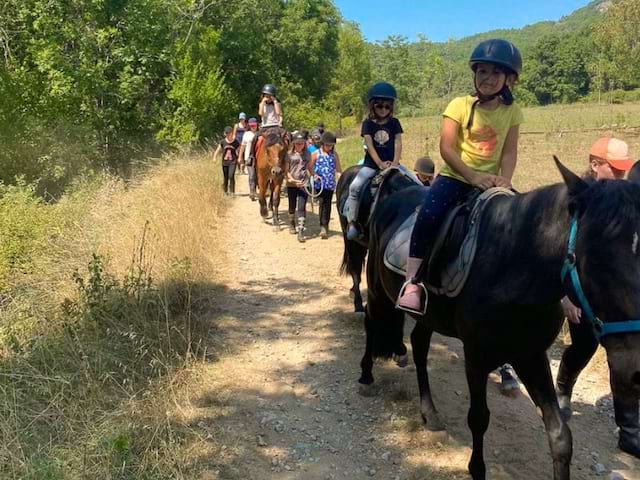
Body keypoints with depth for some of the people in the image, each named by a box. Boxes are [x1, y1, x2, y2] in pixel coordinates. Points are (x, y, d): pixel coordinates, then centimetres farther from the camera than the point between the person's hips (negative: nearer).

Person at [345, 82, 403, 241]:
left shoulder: (394, 123, 8)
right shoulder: (368, 124, 3)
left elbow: (398, 143, -1)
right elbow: (369, 145, -7)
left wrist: (395, 162, -17)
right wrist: (380, 164, -20)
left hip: (391, 163, 2)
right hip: (371, 164, -2)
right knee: (355, 187, -24)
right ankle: (352, 222, -17)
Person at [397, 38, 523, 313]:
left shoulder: (512, 112, 4)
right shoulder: (460, 105, -5)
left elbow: (509, 151, -1)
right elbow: (446, 148, -11)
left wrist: (504, 179, -20)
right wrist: (473, 176, -21)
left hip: (489, 182, 4)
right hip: (454, 177, -3)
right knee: (428, 216, -27)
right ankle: (412, 282, -21)